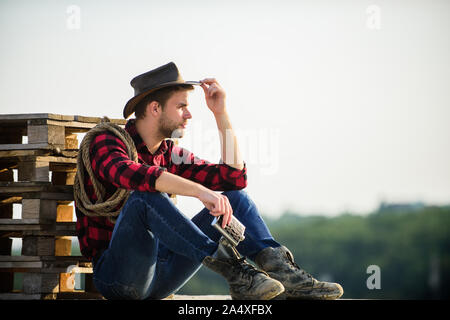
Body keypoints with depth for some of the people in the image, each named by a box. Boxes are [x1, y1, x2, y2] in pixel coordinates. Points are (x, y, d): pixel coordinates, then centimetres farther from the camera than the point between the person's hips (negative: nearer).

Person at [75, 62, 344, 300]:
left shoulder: (170, 155, 14)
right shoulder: (107, 142, -8)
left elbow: (234, 176, 11)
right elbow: (132, 174, -32)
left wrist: (221, 113, 7)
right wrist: (199, 191, -41)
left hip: (158, 277, 7)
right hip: (117, 277, -6)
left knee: (235, 198, 0)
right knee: (146, 195, -34)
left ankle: (280, 268, -23)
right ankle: (233, 271, -37)